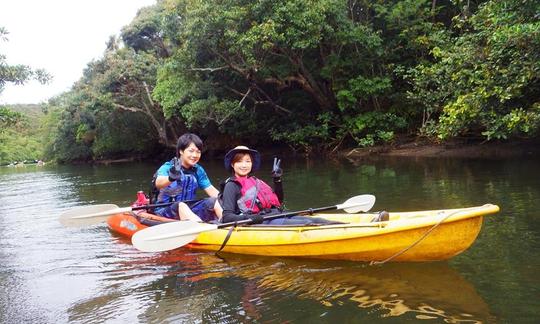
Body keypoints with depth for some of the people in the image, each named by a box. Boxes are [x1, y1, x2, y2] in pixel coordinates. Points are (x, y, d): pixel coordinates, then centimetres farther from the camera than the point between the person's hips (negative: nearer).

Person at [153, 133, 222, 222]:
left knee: (214, 201, -13)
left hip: (189, 210, 5)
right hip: (165, 210, -5)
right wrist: (171, 178, -55)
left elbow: (211, 190, 0)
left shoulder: (198, 170, 6)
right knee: (180, 205, -35)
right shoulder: (168, 167, -10)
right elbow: (158, 183, -31)